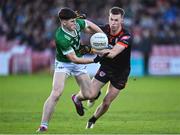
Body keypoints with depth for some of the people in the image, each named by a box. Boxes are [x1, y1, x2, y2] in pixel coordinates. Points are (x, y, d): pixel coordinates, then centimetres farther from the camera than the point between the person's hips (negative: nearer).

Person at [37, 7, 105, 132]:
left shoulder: (76, 23, -17)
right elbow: (74, 59, -29)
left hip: (79, 63, 6)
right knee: (56, 93, -23)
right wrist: (94, 60, -31)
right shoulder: (61, 38, -34)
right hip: (63, 64, -6)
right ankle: (43, 125, -16)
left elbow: (90, 25, 7)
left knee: (89, 95, 2)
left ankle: (77, 99, 41)